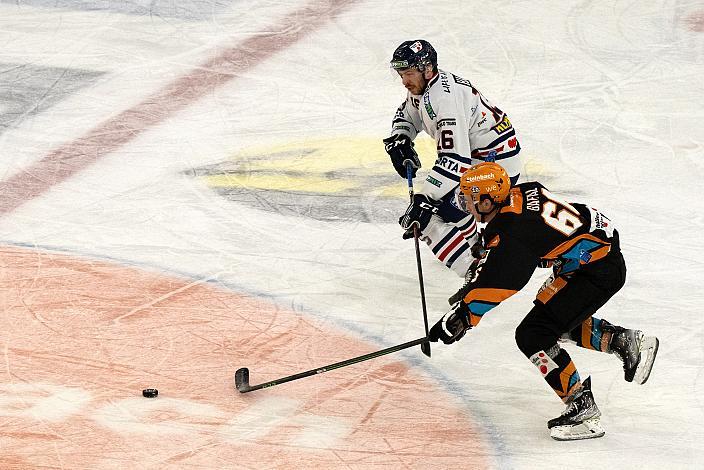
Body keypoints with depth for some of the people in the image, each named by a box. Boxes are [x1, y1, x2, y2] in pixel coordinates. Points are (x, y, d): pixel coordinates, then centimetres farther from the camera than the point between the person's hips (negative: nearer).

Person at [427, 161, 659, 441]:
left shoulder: (510, 235, -23)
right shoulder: (519, 194, 4)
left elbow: (492, 288, -21)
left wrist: (461, 317, -11)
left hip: (598, 272, -10)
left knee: (532, 336, -11)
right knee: (557, 318, 26)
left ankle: (583, 408, -9)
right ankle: (627, 342, 26)